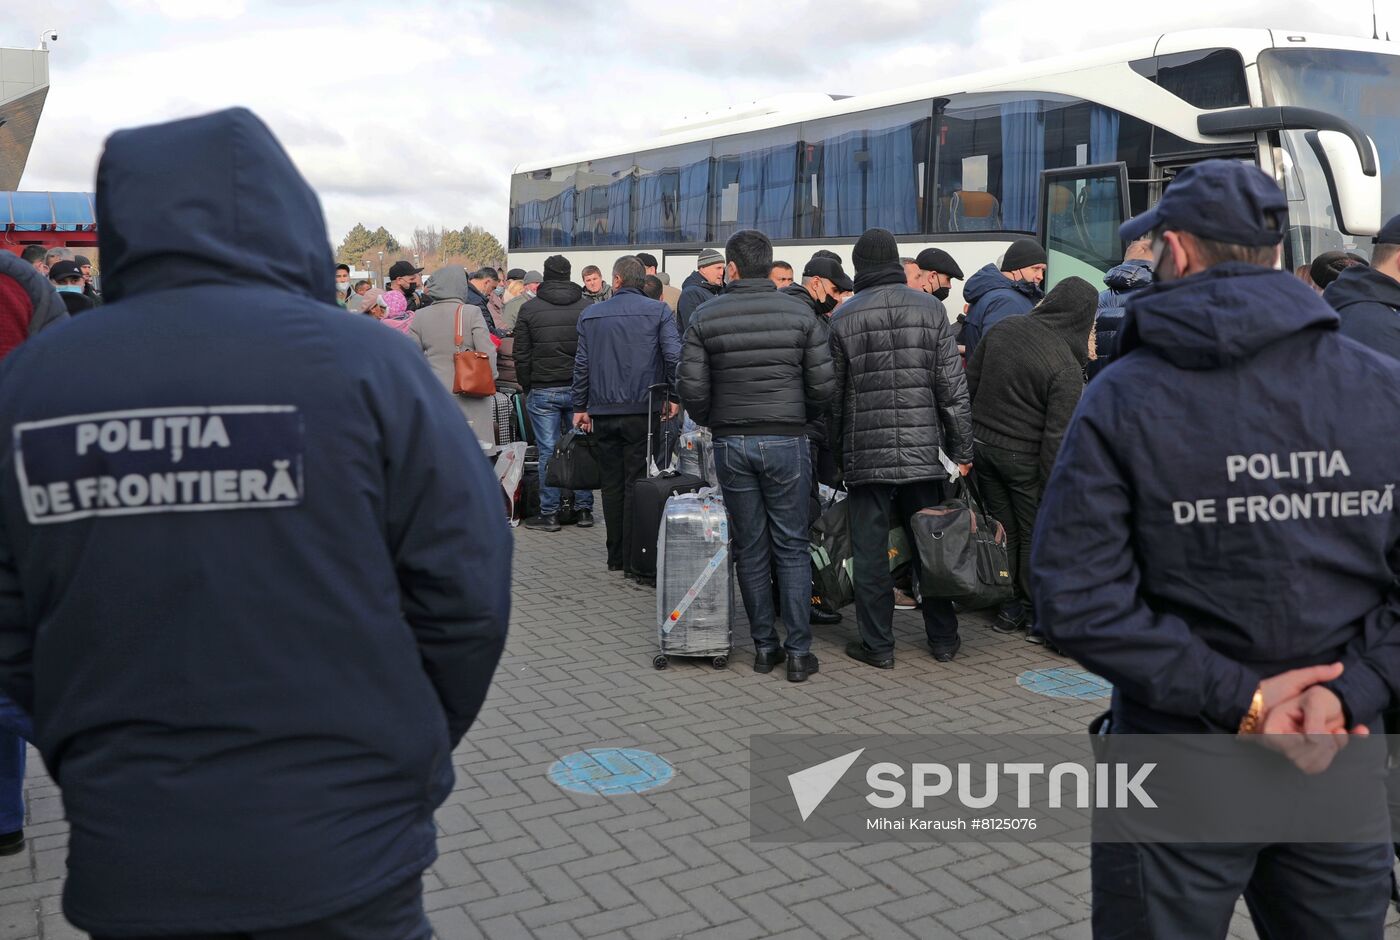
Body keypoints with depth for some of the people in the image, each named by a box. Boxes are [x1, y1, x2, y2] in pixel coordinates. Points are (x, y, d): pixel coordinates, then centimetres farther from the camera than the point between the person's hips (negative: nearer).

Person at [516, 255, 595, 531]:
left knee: (548, 452, 1)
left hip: (542, 391, -2)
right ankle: (583, 509, 12)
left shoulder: (529, 308, -1)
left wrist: (527, 388, 10)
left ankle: (549, 513, 4)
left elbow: (521, 355, 1)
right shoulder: (588, 306, 3)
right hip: (580, 390, 2)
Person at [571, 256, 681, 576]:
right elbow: (674, 356, -11)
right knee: (637, 484, 2)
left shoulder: (591, 314, 5)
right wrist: (673, 396, 2)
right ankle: (634, 559, 2)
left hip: (603, 412, 2)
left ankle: (615, 557, 19)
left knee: (611, 484, 12)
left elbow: (582, 364, 6)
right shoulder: (658, 311, -2)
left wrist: (580, 407, 12)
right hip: (642, 410, -2)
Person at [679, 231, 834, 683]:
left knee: (750, 548, 10)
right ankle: (798, 651, 7)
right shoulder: (801, 314, -2)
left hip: (731, 443, 1)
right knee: (792, 547, 7)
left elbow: (692, 390, -5)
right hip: (787, 441, -1)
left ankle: (765, 645, 16)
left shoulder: (705, 316, -2)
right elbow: (823, 387, -5)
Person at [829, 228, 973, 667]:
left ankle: (877, 644, 11)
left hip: (866, 454, -2)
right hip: (923, 451, 2)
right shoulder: (931, 309, 2)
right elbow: (953, 387, 1)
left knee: (870, 551, 5)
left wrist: (833, 454, 11)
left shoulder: (844, 317, -1)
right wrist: (963, 449, 6)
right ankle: (943, 640, 21)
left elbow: (834, 396, 2)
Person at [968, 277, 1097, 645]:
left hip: (982, 444, 6)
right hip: (1024, 458, -6)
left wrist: (966, 442, 16)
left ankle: (1009, 607, 25)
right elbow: (1056, 436, -19)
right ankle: (1039, 614, 18)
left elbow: (968, 383, 7)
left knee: (1002, 529, 15)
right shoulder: (1066, 367, -19)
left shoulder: (1004, 329, 0)